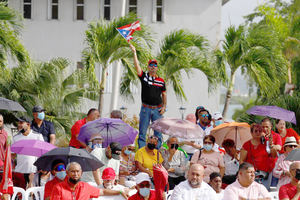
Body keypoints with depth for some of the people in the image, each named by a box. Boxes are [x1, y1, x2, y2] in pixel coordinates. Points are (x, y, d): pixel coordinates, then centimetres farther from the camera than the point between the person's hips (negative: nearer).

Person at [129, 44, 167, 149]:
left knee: (158, 131, 3)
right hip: (146, 108, -1)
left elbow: (164, 94, 13)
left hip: (157, 109, 1)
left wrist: (164, 107, 3)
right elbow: (137, 65, -8)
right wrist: (134, 52, -15)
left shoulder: (161, 81, 6)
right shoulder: (144, 76, 2)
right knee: (142, 131, 0)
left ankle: (157, 150, 9)